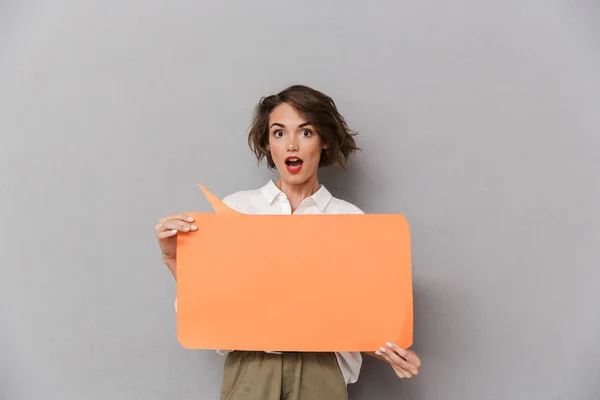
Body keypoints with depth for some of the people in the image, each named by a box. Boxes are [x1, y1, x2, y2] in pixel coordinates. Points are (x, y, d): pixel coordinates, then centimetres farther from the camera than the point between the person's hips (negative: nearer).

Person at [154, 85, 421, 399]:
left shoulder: (351, 218, -2)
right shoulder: (235, 207, -1)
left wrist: (390, 352, -14)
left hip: (320, 370, 1)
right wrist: (173, 257, -12)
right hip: (249, 367, 0)